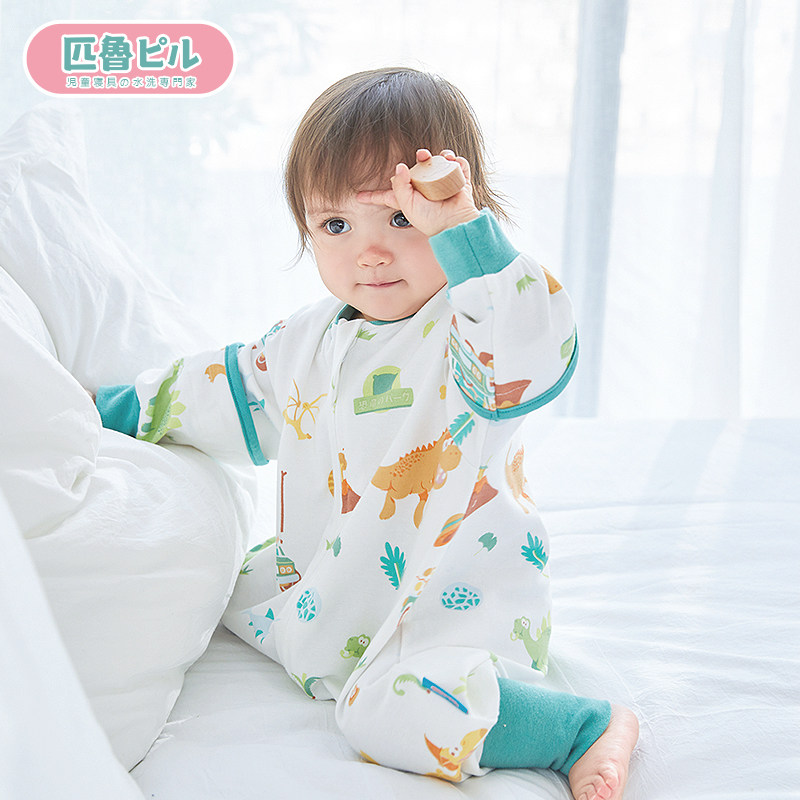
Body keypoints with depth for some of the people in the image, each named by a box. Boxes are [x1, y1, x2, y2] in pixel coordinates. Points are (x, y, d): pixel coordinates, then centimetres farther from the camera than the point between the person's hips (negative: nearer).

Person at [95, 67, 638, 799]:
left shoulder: (463, 329, -17)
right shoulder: (310, 340, 5)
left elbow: (532, 355, -42)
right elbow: (227, 393, 22)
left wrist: (461, 230, -43)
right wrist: (114, 410, 25)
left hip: (459, 593, -8)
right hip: (333, 587, 9)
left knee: (395, 710, -33)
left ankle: (587, 727, -14)